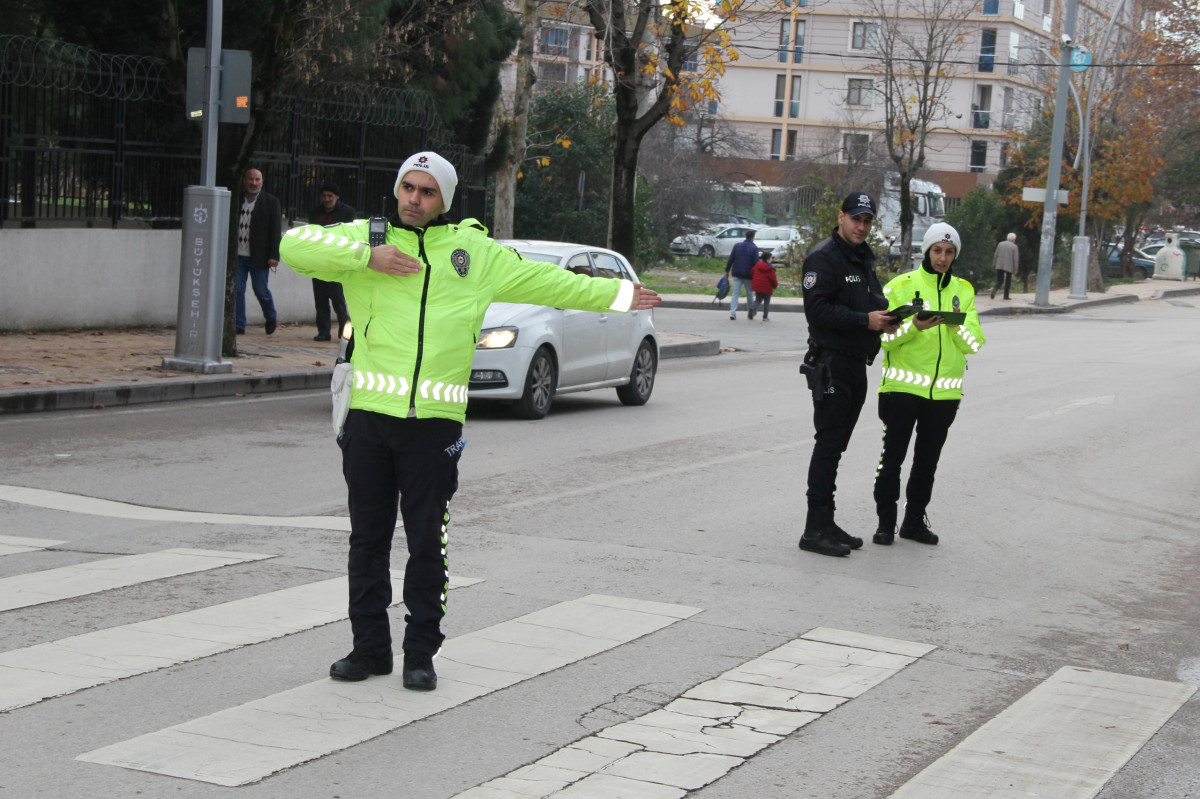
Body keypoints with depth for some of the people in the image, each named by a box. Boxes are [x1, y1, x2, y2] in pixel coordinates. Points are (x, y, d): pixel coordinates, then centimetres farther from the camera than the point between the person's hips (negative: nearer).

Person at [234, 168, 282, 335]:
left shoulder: (271, 202, 0)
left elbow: (276, 230, -4)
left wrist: (274, 255, -10)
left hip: (259, 257, -3)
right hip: (238, 255, 3)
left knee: (261, 290, 3)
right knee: (237, 290, -2)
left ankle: (270, 318, 28)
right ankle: (239, 324, 4)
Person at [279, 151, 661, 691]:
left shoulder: (474, 252, 12)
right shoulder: (366, 238, 9)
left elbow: (545, 280, 20)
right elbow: (295, 245, -3)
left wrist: (617, 295, 22)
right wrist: (366, 257, -12)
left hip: (435, 423, 0)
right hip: (370, 411, 0)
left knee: (427, 543, 2)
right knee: (368, 539, 7)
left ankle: (421, 653, 12)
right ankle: (369, 647, 18)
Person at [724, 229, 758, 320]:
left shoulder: (737, 245, 3)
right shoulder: (754, 248, -8)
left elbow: (730, 259, 3)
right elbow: (756, 263, -11)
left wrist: (727, 270, 11)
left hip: (736, 274, 2)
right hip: (748, 275, -2)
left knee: (735, 293, 1)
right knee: (749, 294, 12)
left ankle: (732, 312, -11)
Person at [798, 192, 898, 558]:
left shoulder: (864, 259, 19)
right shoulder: (823, 257, -10)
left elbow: (873, 303, 25)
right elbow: (817, 309, -19)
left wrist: (886, 317, 2)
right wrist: (865, 320, -22)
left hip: (856, 363, 9)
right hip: (831, 361, -9)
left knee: (835, 445, 12)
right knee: (828, 444, -10)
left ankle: (826, 524, 17)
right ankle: (816, 529, -8)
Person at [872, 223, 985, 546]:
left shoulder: (963, 291, 10)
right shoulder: (901, 286, -1)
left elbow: (974, 343, 3)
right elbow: (884, 335, -7)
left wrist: (957, 325, -16)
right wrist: (914, 326, -23)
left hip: (945, 391, 4)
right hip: (903, 386, -3)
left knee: (928, 460, 11)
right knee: (892, 456, -4)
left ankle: (915, 520, 22)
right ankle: (885, 520, 6)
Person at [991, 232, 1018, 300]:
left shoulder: (1000, 244, 6)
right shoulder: (1014, 247, -4)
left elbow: (995, 255, 6)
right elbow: (1016, 259, -7)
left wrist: (993, 265, 13)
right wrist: (1015, 270, -2)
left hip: (999, 266, 2)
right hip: (1009, 266, -2)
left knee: (999, 281, 7)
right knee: (1008, 281, 13)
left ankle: (995, 289, -22)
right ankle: (1006, 296, 14)